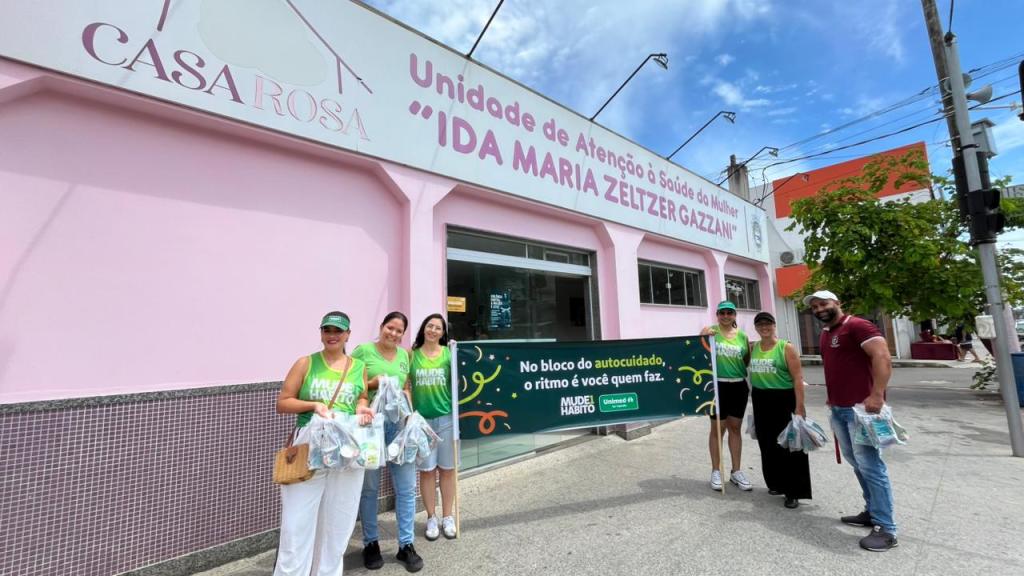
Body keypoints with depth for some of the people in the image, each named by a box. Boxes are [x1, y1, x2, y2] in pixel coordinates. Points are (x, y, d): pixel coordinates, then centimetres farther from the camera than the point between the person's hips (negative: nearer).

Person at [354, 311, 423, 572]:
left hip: (398, 423, 4)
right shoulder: (362, 350, -3)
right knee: (369, 487, 10)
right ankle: (370, 544, 29)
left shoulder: (404, 355, 11)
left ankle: (406, 545, 22)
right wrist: (371, 384, -16)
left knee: (406, 487, 6)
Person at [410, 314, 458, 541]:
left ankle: (447, 517, 26)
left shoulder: (449, 353, 0)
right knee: (426, 470, 9)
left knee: (447, 469, 10)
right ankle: (431, 518, 25)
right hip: (421, 419, 0)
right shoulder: (412, 354, 1)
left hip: (447, 418, 0)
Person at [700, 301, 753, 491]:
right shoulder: (709, 331, -4)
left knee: (735, 428, 13)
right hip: (717, 386, -4)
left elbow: (747, 361, 15)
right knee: (717, 428, 5)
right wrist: (703, 338, -22)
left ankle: (736, 471, 25)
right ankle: (716, 471, 17)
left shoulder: (742, 336, 7)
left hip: (739, 386, 4)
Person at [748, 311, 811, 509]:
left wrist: (799, 407, -14)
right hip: (760, 401, 5)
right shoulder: (752, 348, 7)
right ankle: (777, 483, 31)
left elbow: (798, 378, -10)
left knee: (788, 446, 0)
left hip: (784, 400, -5)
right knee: (768, 445, 14)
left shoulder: (786, 348, -7)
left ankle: (793, 492, 11)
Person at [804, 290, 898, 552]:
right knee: (856, 463, 14)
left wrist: (877, 395, -27)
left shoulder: (857, 326, -10)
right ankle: (872, 512, 26)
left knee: (870, 465, -5)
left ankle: (887, 530, 3)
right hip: (838, 409, 9)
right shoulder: (825, 334, 16)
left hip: (860, 408, -9)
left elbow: (883, 358, -20)